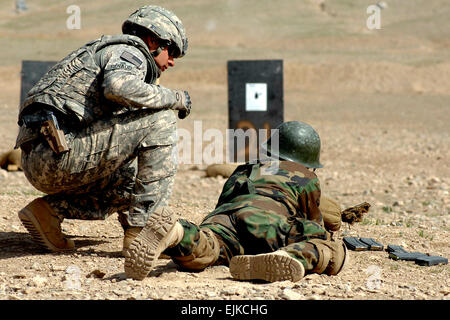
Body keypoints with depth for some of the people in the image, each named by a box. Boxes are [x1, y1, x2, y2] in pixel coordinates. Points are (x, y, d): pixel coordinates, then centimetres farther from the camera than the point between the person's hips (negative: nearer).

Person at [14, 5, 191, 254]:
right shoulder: (130, 51, 2)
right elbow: (119, 87, -23)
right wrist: (174, 98, -9)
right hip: (59, 152, -10)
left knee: (129, 180, 28)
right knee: (161, 121, -9)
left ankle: (50, 210, 13)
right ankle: (142, 230, -9)